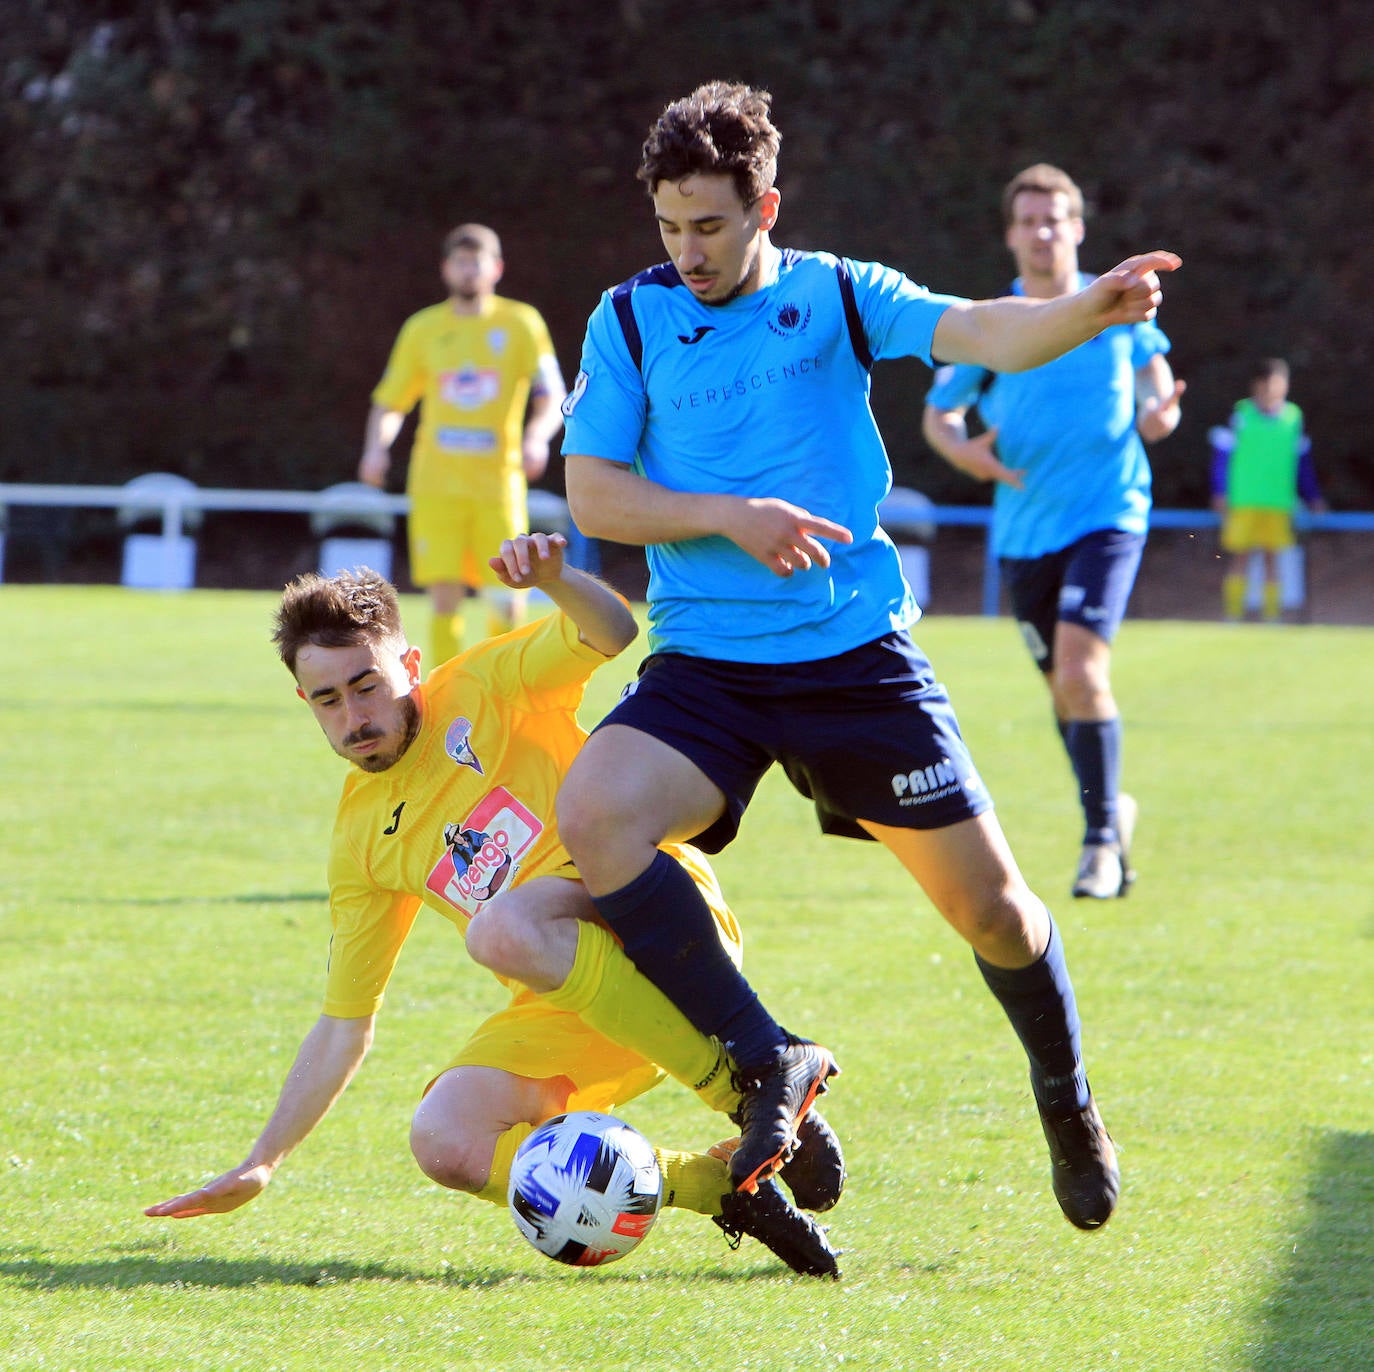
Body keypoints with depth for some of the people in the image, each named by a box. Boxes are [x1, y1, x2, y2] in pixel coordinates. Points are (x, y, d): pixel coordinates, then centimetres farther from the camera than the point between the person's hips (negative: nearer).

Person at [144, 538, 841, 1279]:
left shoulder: (483, 686, 4)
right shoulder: (361, 842, 15)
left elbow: (610, 633, -13)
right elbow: (343, 1027, 20)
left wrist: (552, 577, -34)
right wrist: (261, 1163, 16)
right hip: (566, 1005, 5)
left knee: (503, 931, -37)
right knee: (444, 1142, -22)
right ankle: (718, 1181, -17)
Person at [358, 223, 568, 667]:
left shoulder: (520, 324, 6)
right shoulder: (423, 328, 11)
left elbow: (551, 398, 0)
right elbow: (389, 402, 15)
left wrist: (537, 436, -21)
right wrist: (376, 448, -4)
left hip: (498, 483, -1)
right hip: (437, 485, 1)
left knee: (507, 604, -7)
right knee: (445, 598, -7)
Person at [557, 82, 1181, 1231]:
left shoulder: (838, 296, 2)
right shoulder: (631, 319, 4)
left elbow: (983, 335, -12)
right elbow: (591, 492, 1)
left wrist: (1088, 312, -33)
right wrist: (727, 515, -15)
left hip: (860, 652, 0)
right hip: (706, 663, 0)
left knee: (989, 904, 1)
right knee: (593, 814, -28)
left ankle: (1066, 1097, 32)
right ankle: (768, 1062, -15)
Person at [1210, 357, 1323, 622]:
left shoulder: (1293, 416, 9)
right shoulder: (1241, 414, -1)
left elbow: (1302, 462, 18)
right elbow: (1222, 454, 1)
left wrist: (1313, 497, 19)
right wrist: (1220, 493, -5)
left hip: (1279, 504, 2)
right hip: (1243, 501, -2)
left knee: (1273, 558, 1)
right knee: (1240, 557, -2)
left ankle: (1271, 615, 5)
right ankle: (1233, 615, 1)